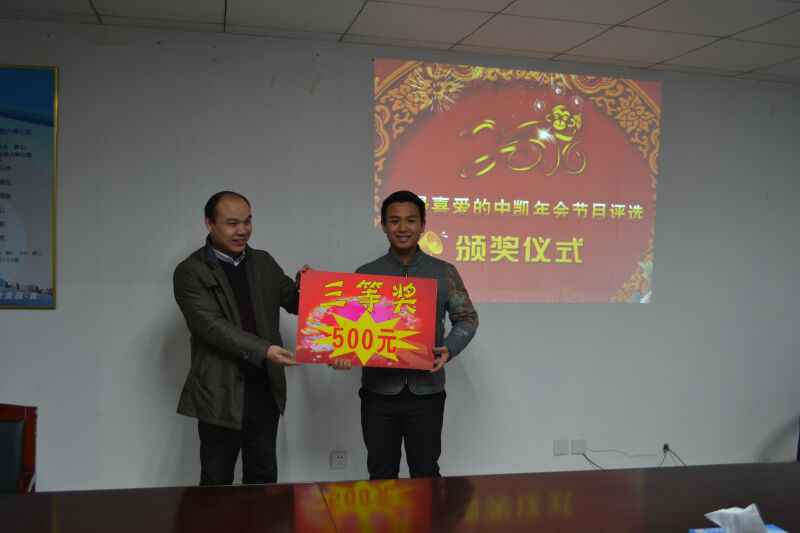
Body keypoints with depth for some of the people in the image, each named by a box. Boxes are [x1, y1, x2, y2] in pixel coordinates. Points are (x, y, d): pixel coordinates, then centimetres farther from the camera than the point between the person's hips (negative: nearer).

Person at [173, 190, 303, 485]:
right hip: (221, 394, -4)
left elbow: (295, 303, 16)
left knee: (264, 478, 15)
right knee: (217, 482, 9)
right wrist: (262, 350, -28)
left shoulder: (264, 262, 10)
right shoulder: (191, 272, -7)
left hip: (266, 390, 5)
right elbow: (212, 326, -18)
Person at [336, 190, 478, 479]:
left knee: (426, 473, 8)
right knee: (381, 475, 11)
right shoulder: (366, 274, 5)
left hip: (426, 390, -1)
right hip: (378, 391, 1)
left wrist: (449, 348, -13)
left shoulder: (443, 272, 3)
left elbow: (466, 317, 5)